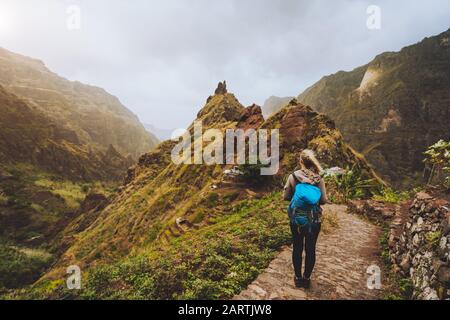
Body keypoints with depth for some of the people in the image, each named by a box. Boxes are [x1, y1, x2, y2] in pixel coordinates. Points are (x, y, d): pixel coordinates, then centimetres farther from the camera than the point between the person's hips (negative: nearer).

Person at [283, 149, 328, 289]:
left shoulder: (293, 176, -11)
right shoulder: (318, 179, -13)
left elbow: (286, 196, -5)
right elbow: (324, 200, -9)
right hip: (314, 220, -1)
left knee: (297, 247, 15)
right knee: (310, 249, 14)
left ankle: (298, 278, 27)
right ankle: (307, 278, 26)